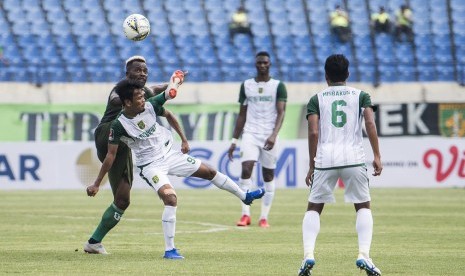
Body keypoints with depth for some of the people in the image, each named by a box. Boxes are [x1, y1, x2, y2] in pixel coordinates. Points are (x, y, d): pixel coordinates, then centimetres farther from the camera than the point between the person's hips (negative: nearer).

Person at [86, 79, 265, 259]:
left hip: (170, 154, 6)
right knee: (170, 198, -26)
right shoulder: (118, 126, -23)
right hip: (150, 165, -6)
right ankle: (169, 250, -18)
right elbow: (111, 155, -16)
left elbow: (168, 115, 10)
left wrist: (183, 139, 11)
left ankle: (244, 196, 38)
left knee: (209, 172, 14)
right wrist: (96, 184, -15)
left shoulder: (150, 105, -12)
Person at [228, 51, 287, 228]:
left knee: (268, 175, 3)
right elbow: (242, 114, 14)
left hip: (269, 136, -1)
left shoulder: (278, 86, 1)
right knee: (246, 169, -16)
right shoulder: (246, 85, 10)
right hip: (250, 134, 1)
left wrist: (274, 135, -23)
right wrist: (234, 141, 9)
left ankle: (264, 217, 9)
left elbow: (281, 112, -8)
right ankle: (245, 214, -13)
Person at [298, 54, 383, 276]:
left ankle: (308, 255, -7)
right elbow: (370, 123, -3)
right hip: (354, 158, 0)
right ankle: (364, 255, -6)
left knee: (313, 208, 13)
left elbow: (313, 132, 0)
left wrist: (312, 166, 4)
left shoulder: (317, 99, 12)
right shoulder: (360, 95, 12)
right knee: (363, 207, 14)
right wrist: (377, 156, -3)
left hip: (325, 159, 0)